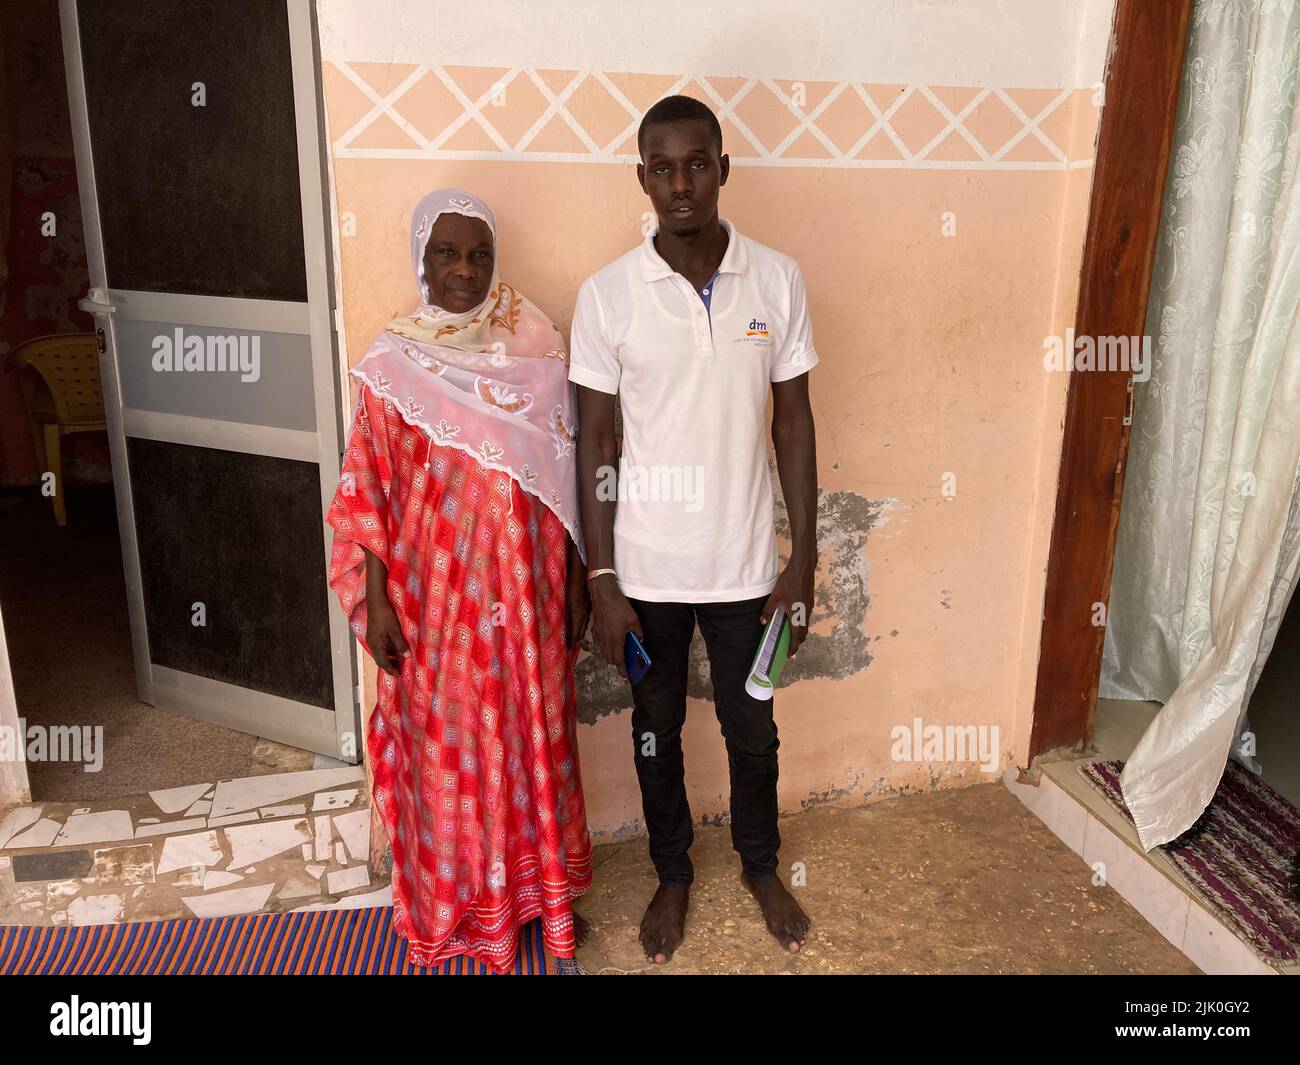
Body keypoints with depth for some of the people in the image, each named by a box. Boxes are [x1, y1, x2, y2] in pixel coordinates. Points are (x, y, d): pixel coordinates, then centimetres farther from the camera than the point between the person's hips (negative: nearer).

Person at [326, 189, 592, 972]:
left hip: (525, 590, 2)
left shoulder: (536, 347, -1)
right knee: (447, 742, 11)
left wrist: (577, 580, 3)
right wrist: (374, 601, -8)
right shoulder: (394, 362, -6)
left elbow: (564, 474, 2)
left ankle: (541, 887, 35)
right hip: (435, 592, -2)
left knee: (533, 734, 14)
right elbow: (369, 493, -5)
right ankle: (456, 903, 32)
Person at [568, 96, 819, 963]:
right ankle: (674, 875, 42)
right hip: (646, 567, 0)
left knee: (752, 730, 18)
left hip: (744, 564, 1)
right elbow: (597, 443, -5)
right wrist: (602, 581, -6)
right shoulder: (607, 295, -10)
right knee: (656, 732, 18)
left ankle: (761, 865, 45)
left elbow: (794, 421, -1)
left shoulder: (777, 280, -6)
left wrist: (803, 562, -2)